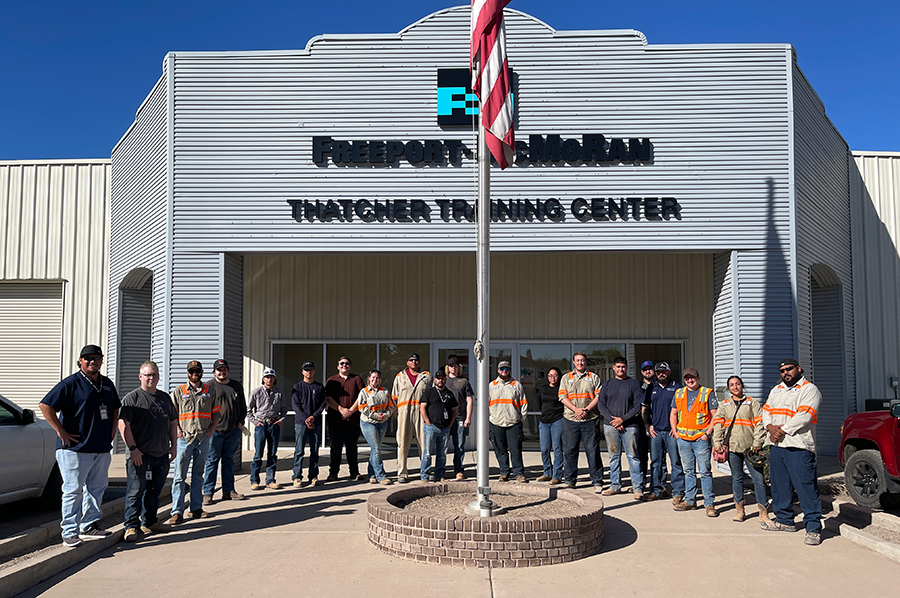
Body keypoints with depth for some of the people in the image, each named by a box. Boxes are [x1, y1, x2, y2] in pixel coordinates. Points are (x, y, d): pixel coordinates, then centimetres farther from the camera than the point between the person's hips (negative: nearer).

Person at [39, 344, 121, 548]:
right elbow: (46, 405, -13)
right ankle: (70, 533, 3)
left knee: (96, 489, 13)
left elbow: (115, 409, 29)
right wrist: (61, 431, -14)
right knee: (73, 490, -3)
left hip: (102, 449, 7)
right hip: (75, 448, -7)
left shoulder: (107, 384, 13)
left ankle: (89, 526, 25)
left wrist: (112, 429, 16)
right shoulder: (70, 383, -8)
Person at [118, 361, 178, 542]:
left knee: (154, 491, 14)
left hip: (162, 455, 6)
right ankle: (132, 526, 5)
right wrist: (133, 448, -17)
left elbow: (173, 423, 22)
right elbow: (123, 424, -12)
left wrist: (174, 445, 13)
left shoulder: (165, 398, 15)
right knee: (135, 491, -3)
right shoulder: (132, 398, -5)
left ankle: (149, 522, 26)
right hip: (140, 455, -6)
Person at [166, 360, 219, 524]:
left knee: (198, 474, 11)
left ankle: (196, 508, 19)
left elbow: (216, 412, 16)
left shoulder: (209, 391, 11)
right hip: (185, 438, -3)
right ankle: (177, 512, -4)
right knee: (180, 475, -5)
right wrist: (177, 430, -9)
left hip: (203, 438, 3)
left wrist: (212, 429, 3)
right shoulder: (179, 391, 4)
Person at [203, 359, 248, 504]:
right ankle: (208, 492, 6)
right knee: (212, 461, 0)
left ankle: (229, 491, 17)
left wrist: (241, 422, 7)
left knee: (229, 460, 11)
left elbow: (243, 406, 19)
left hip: (233, 431, 4)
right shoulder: (209, 387, -2)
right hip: (215, 431, -4)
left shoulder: (237, 386, 12)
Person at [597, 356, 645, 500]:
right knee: (614, 456, 8)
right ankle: (615, 485, 16)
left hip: (630, 425, -3)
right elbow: (601, 404, 8)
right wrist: (612, 419, -6)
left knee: (633, 456, -4)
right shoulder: (607, 384, 13)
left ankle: (638, 488, 0)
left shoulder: (634, 384, 5)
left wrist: (622, 419, -10)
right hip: (610, 425, 3)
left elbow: (638, 406, -2)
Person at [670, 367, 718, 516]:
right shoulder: (679, 393, 12)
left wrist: (708, 433, -11)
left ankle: (709, 504, 4)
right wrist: (675, 431, 9)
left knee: (705, 472, -2)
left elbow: (715, 415, -3)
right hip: (683, 439, 5)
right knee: (688, 471, 12)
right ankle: (689, 501, 20)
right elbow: (673, 414, 21)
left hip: (701, 438, -4)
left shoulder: (708, 393, -1)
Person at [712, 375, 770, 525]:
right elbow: (718, 424, 10)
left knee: (758, 479, -7)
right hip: (732, 447, 3)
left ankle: (764, 514, -2)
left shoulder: (752, 402, 8)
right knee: (737, 479, 8)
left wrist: (757, 443, -9)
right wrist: (717, 443, -2)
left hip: (750, 447, -2)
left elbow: (759, 423, 1)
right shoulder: (724, 405, 15)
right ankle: (739, 510, 17)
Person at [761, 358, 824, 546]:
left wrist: (782, 430, -13)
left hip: (798, 447, -7)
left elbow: (804, 416, -14)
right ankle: (784, 520, 25)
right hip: (776, 446, 8)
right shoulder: (776, 390, 21)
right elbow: (766, 410, 17)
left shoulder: (809, 389, -4)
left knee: (806, 487, -8)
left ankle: (813, 528, -3)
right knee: (779, 486, 13)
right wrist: (770, 426, -3)